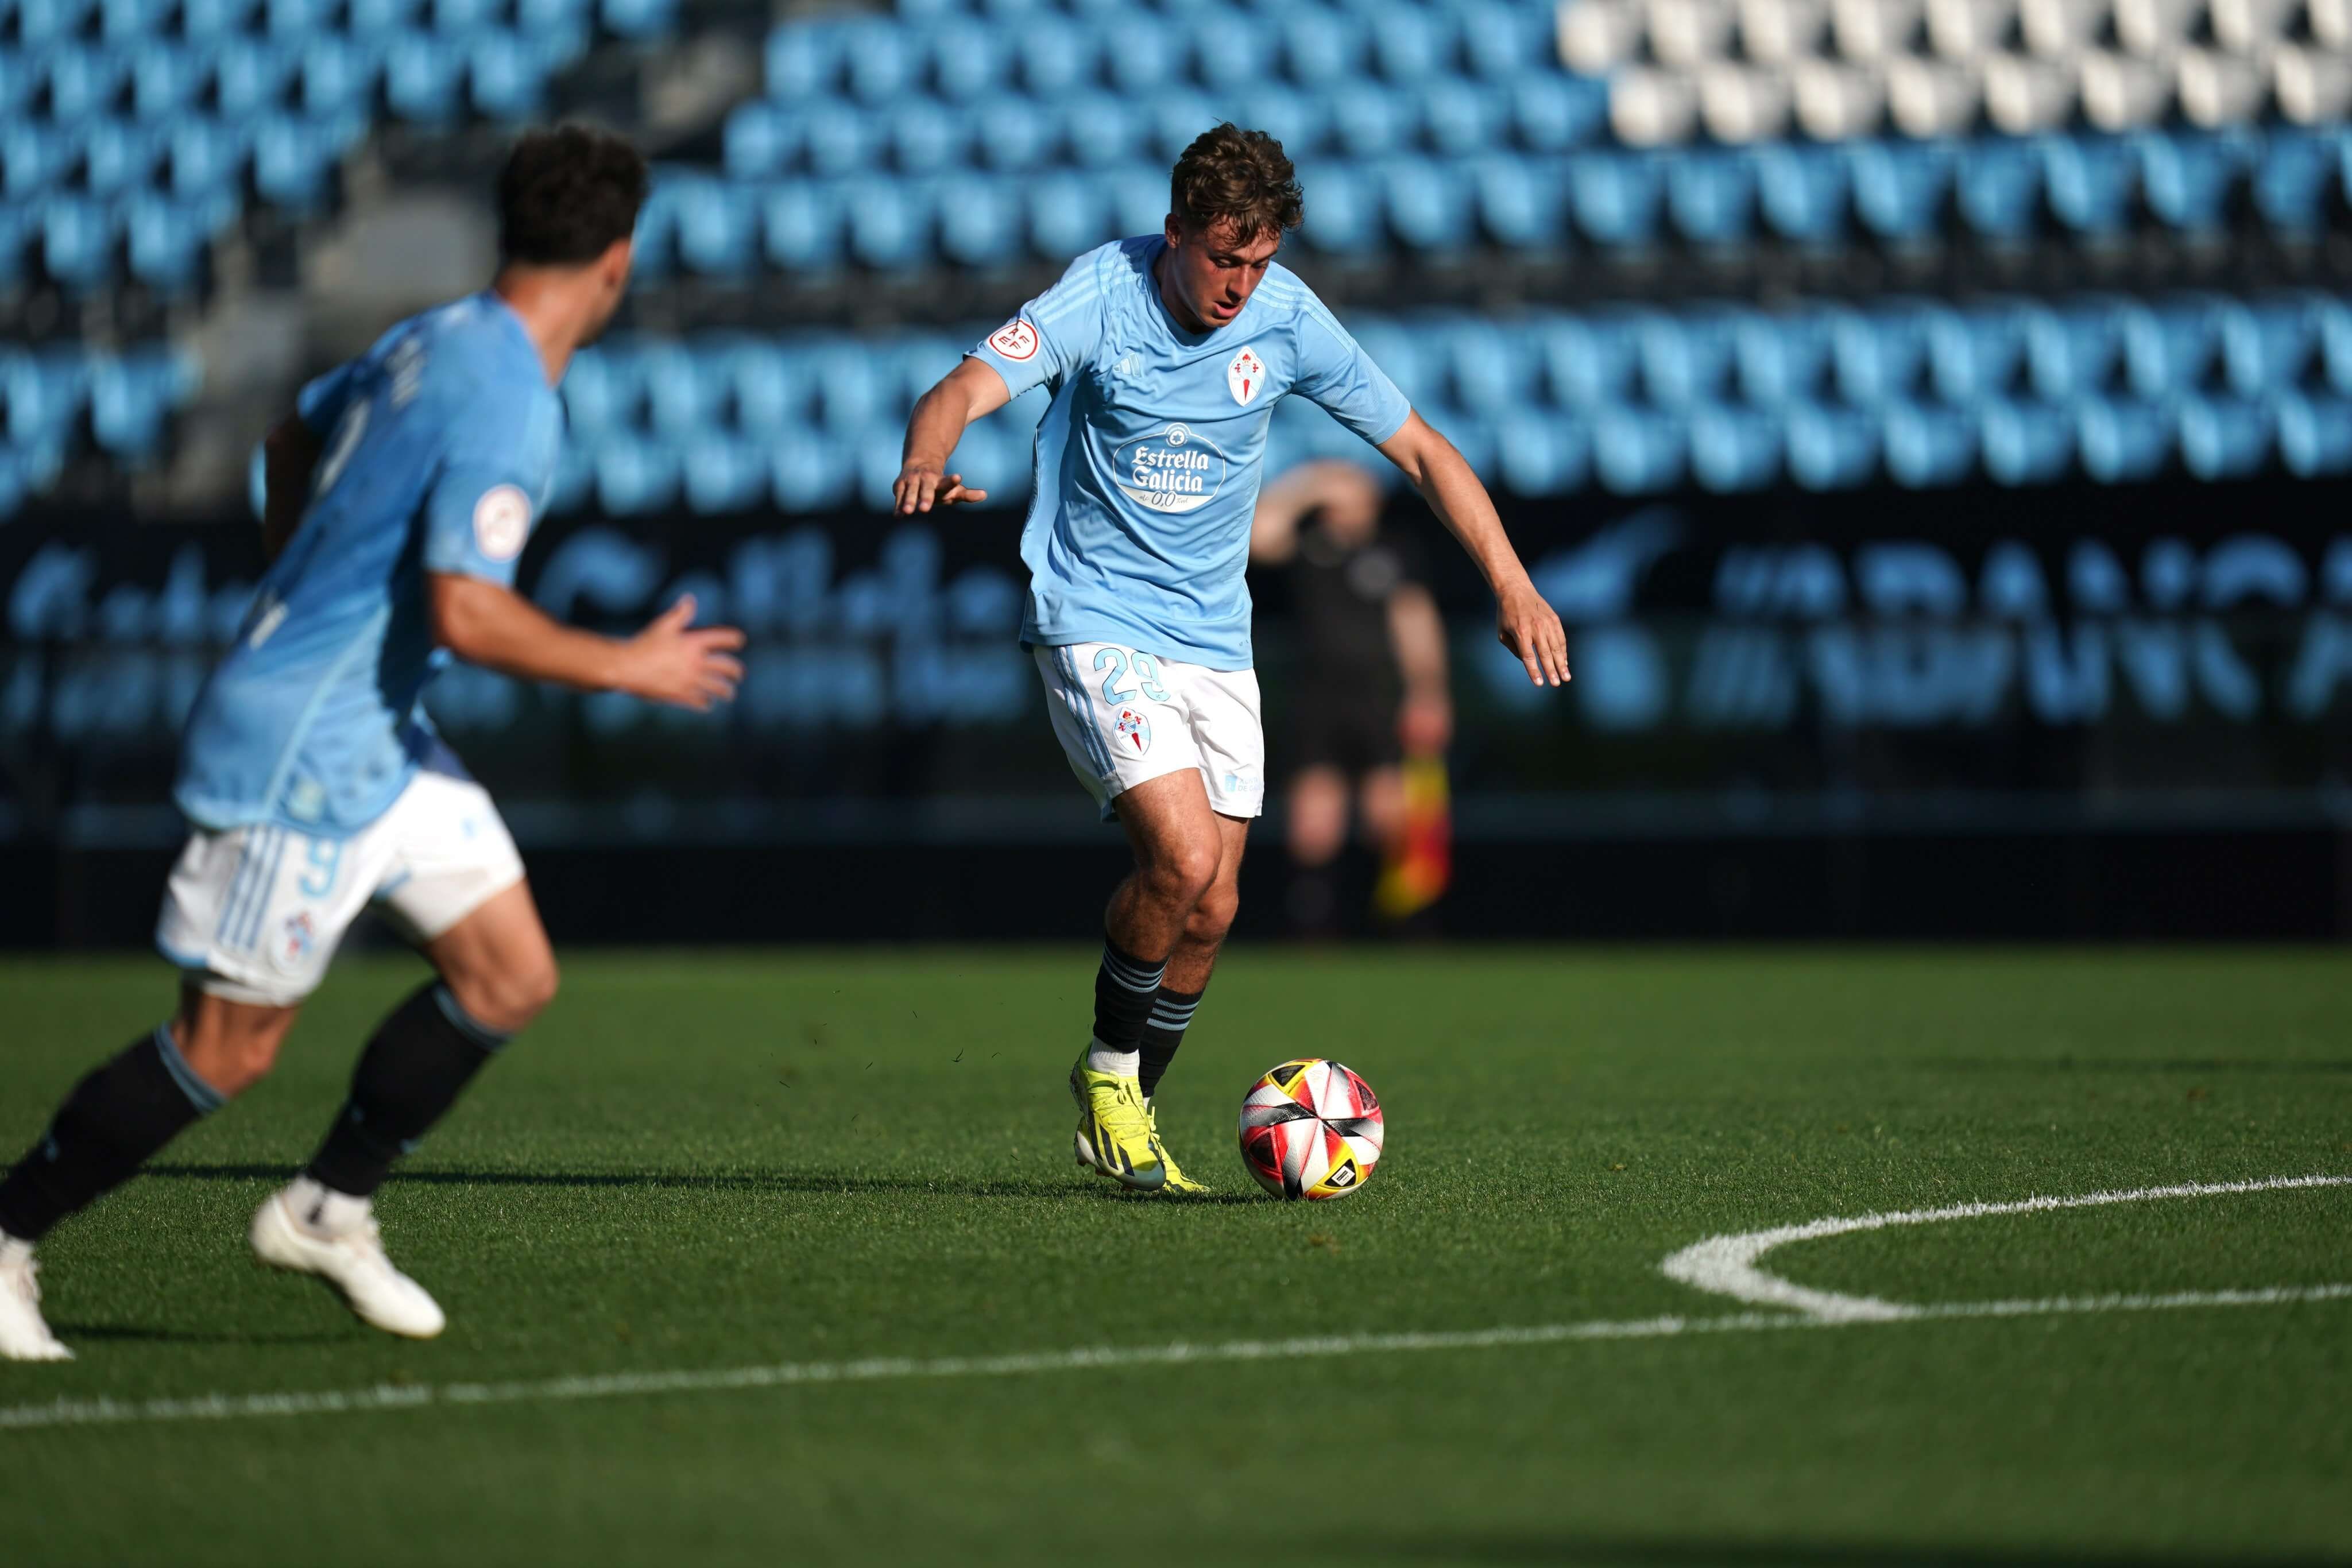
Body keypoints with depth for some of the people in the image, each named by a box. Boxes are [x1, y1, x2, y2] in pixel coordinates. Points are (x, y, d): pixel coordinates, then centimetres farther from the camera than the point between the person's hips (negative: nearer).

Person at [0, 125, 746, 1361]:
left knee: (511, 979, 7)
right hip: (298, 755, -10)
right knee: (229, 1048, -1)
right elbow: (465, 613, -31)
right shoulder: (508, 405, -23)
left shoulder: (435, 339, 6)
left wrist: (293, 600, 34)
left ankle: (327, 1209, 18)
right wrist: (632, 669, -20)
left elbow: (295, 435, 23)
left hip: (377, 743, 10)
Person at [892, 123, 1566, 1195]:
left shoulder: (1285, 318, -5)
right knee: (1182, 856, -22)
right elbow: (967, 389, -27)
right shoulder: (1101, 299, -15)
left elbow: (1418, 447, 1)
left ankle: (1128, 1115, 24)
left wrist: (1513, 586, -7)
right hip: (1095, 619, -4)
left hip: (1214, 641, 4)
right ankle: (1108, 1073, 2)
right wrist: (927, 463, -51)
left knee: (1210, 910, 3)